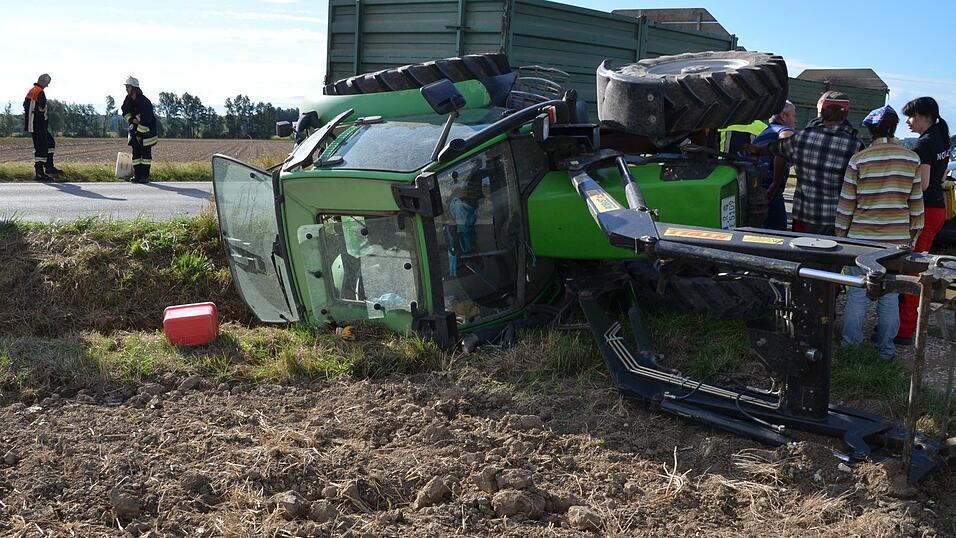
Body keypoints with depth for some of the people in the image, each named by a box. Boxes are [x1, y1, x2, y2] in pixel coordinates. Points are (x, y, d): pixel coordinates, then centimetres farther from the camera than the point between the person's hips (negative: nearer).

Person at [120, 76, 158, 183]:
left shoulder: (144, 102, -23)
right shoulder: (128, 99, -1)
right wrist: (131, 119, -3)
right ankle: (137, 175, 7)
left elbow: (145, 121, -24)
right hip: (135, 128, 7)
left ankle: (145, 176, 1)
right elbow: (124, 110, 15)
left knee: (146, 152, -3)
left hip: (146, 130, -7)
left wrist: (139, 134, -21)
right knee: (136, 151, 4)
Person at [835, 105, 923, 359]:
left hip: (861, 237, -2)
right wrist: (914, 232, 15)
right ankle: (887, 349, 19)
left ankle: (851, 346, 14)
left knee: (857, 293, 7)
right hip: (897, 238, 2)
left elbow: (846, 202, -4)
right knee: (890, 296, 10)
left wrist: (841, 233, 7)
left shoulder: (858, 160, -7)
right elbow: (916, 201, 5)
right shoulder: (912, 159, 0)